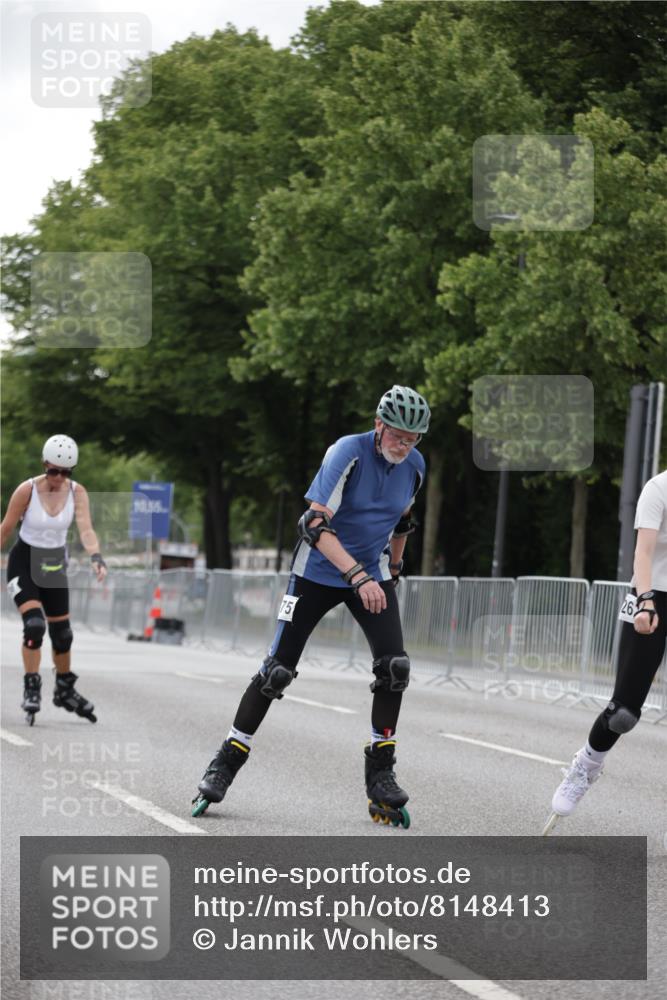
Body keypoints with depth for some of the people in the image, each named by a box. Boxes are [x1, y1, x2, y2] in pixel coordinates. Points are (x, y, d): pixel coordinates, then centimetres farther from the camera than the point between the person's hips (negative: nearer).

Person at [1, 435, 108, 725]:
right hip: (24, 562, -4)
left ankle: (65, 690, 32)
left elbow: (85, 529, -22)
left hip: (55, 565, 4)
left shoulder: (76, 492, -11)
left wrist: (95, 556, -41)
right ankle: (31, 690, -9)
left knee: (62, 632, 12)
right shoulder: (27, 490, -18)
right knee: (34, 625, -22)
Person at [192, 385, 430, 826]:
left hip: (373, 576, 4)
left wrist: (394, 568, 23)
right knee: (278, 669, -4)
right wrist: (358, 576, -38)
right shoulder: (349, 452, -22)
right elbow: (316, 524, -30)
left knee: (394, 667, -13)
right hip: (318, 572, -4)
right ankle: (226, 763, 9)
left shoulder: (414, 466, -4)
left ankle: (381, 774, -3)